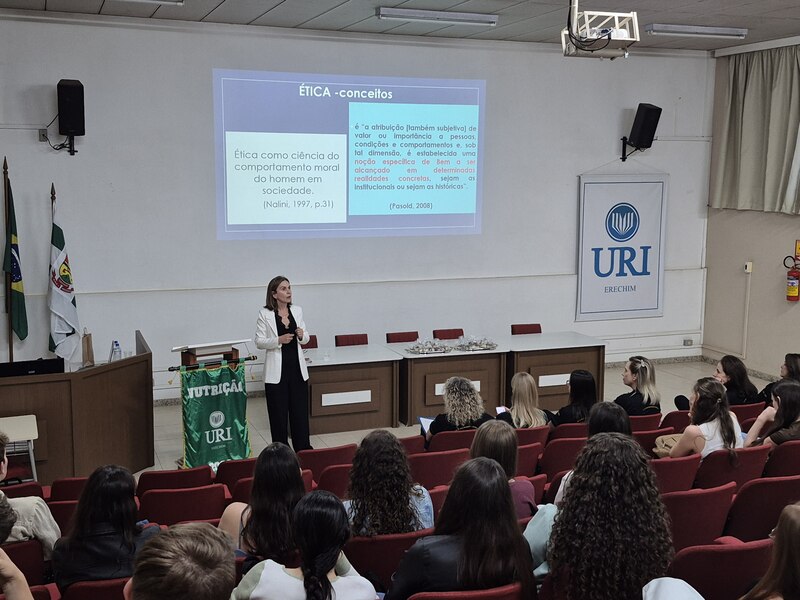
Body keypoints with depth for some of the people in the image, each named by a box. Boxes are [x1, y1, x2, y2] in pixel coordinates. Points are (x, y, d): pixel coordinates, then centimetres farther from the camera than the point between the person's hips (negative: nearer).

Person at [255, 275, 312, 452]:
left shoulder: (297, 311, 7)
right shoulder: (265, 314, -5)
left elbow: (306, 339, 14)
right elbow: (259, 342, -5)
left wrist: (302, 335, -9)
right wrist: (279, 340, -20)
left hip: (297, 369, 4)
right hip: (277, 371, -4)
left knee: (300, 410, 6)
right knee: (278, 413, 2)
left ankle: (303, 449, 16)